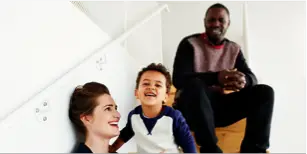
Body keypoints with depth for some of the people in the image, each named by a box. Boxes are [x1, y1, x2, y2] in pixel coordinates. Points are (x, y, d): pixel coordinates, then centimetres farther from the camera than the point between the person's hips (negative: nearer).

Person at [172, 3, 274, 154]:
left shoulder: (234, 49, 11)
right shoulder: (189, 44, -4)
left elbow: (252, 77, 2)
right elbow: (179, 79, -18)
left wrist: (243, 80, -26)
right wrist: (216, 78, -34)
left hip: (220, 107, 5)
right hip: (192, 109, -4)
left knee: (265, 92, -10)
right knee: (194, 85, -37)